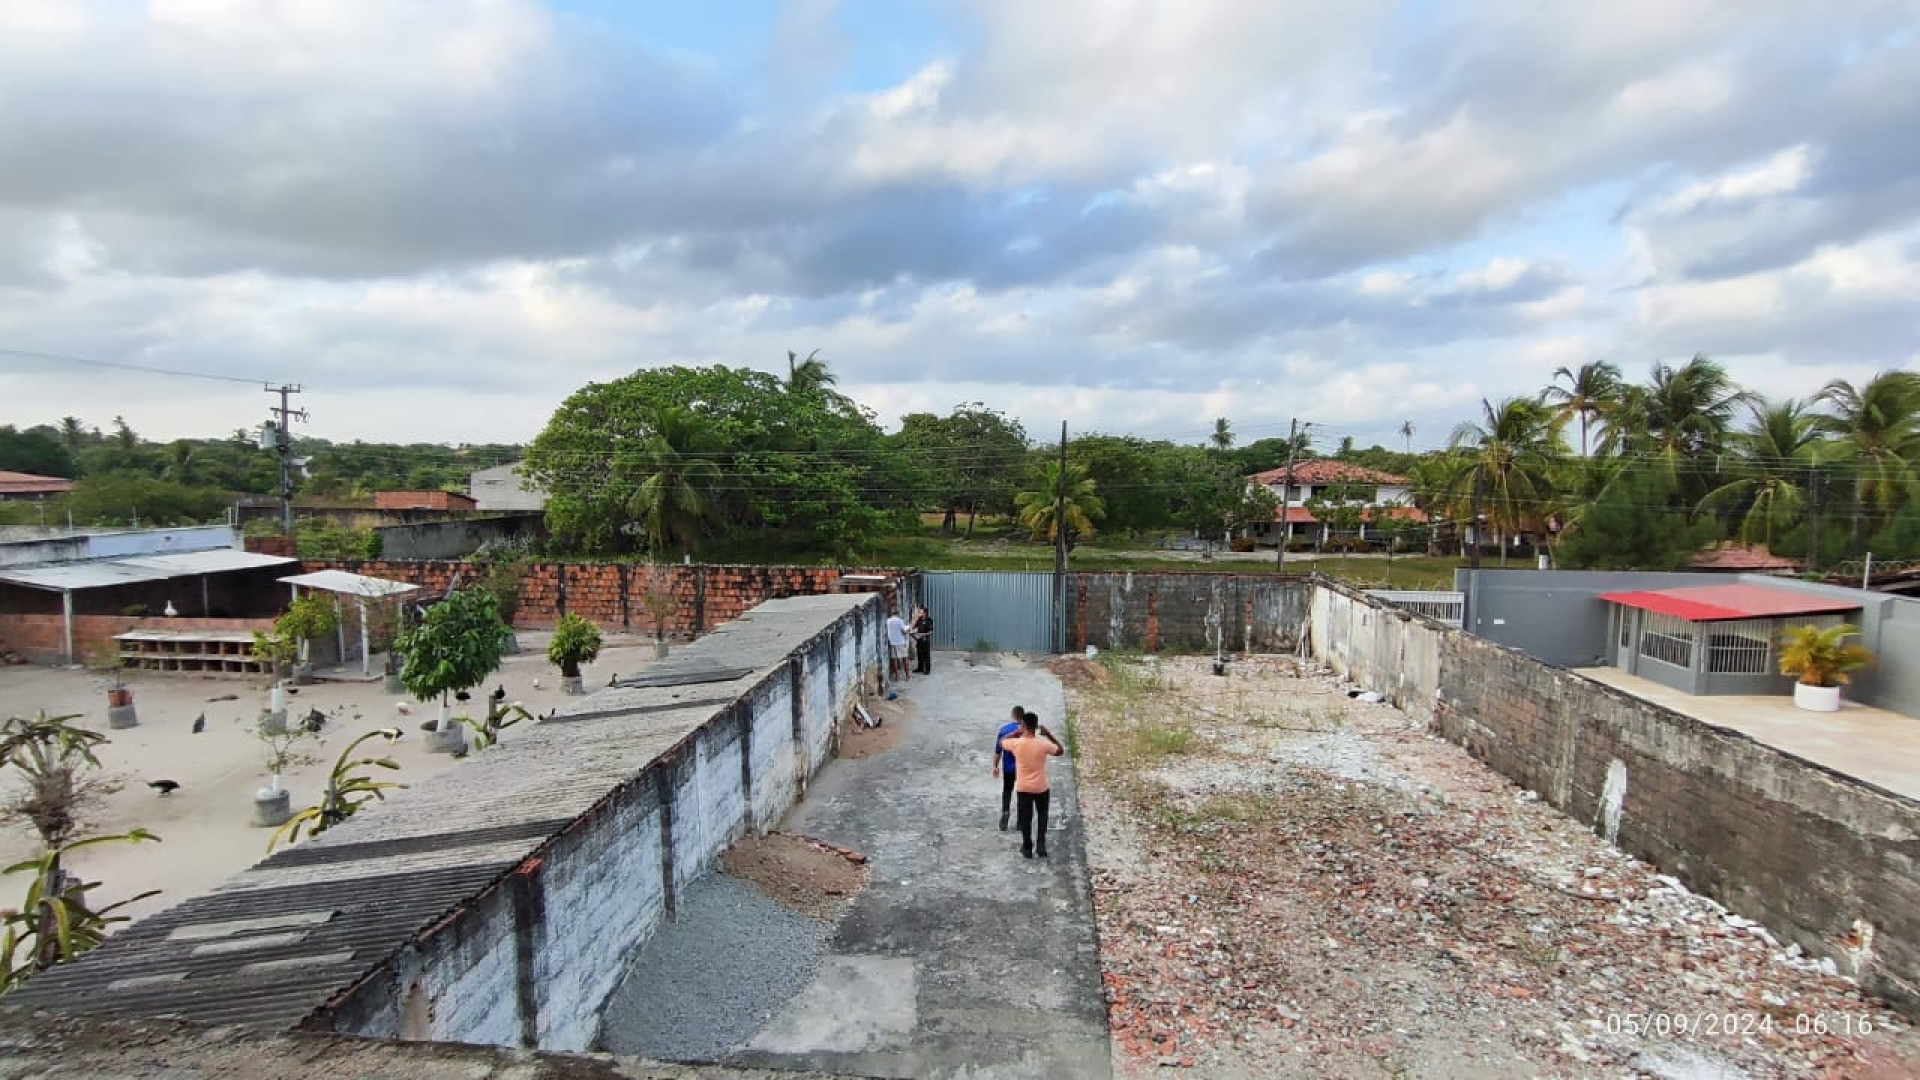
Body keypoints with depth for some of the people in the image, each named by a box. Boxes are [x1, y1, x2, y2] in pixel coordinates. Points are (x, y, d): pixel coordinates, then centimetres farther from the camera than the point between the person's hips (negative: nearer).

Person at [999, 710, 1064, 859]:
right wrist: (1049, 735, 1)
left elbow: (1002, 742, 7)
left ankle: (1027, 849, 24)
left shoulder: (1016, 743, -16)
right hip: (1041, 788, 0)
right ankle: (1041, 844, 14)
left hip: (1023, 788, 0)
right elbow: (1060, 751, 2)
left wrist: (1016, 733, 6)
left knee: (1025, 818, 14)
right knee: (1042, 816, 22)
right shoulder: (1043, 744, -18)